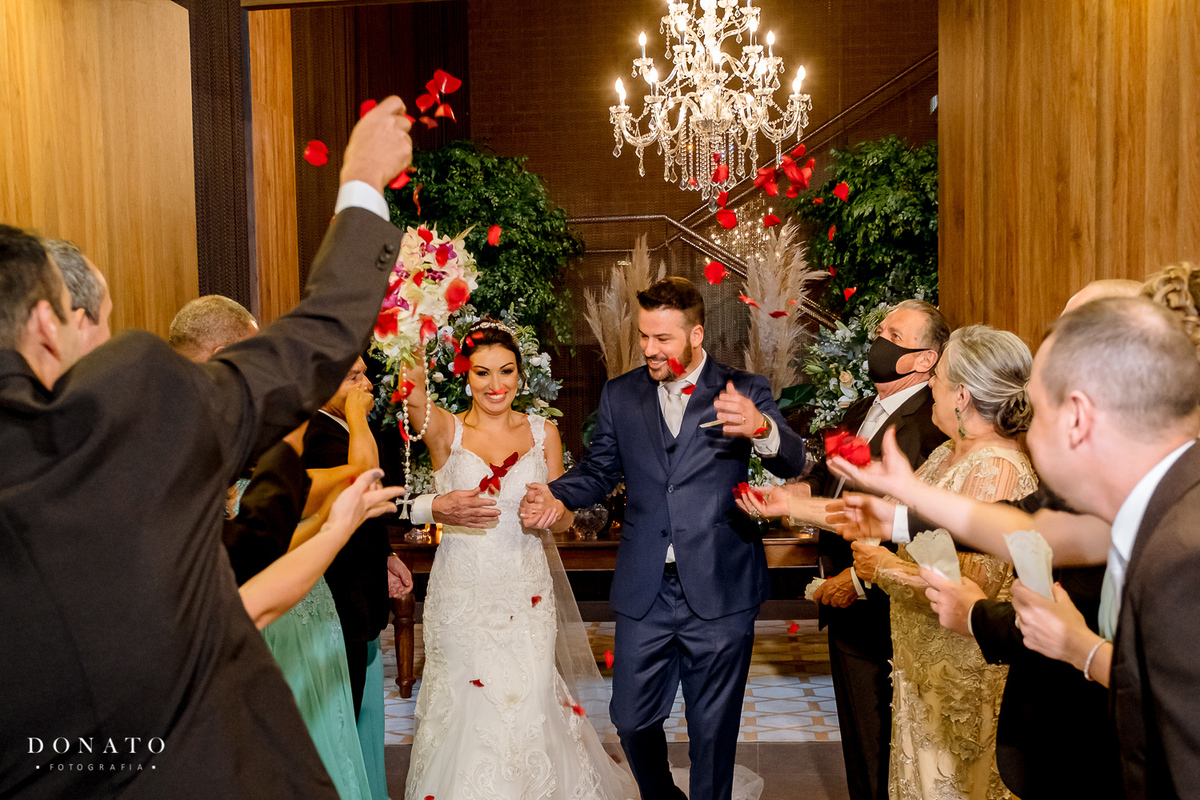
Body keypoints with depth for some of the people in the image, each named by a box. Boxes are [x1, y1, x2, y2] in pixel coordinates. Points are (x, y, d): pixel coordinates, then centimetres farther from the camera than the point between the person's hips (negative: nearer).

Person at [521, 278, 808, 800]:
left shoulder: (745, 390, -4)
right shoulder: (620, 394, 5)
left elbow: (792, 464, -16)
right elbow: (599, 470, 12)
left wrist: (761, 428, -39)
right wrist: (558, 496, -9)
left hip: (719, 593, -2)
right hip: (644, 594, 3)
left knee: (713, 730, 12)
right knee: (631, 720, 14)